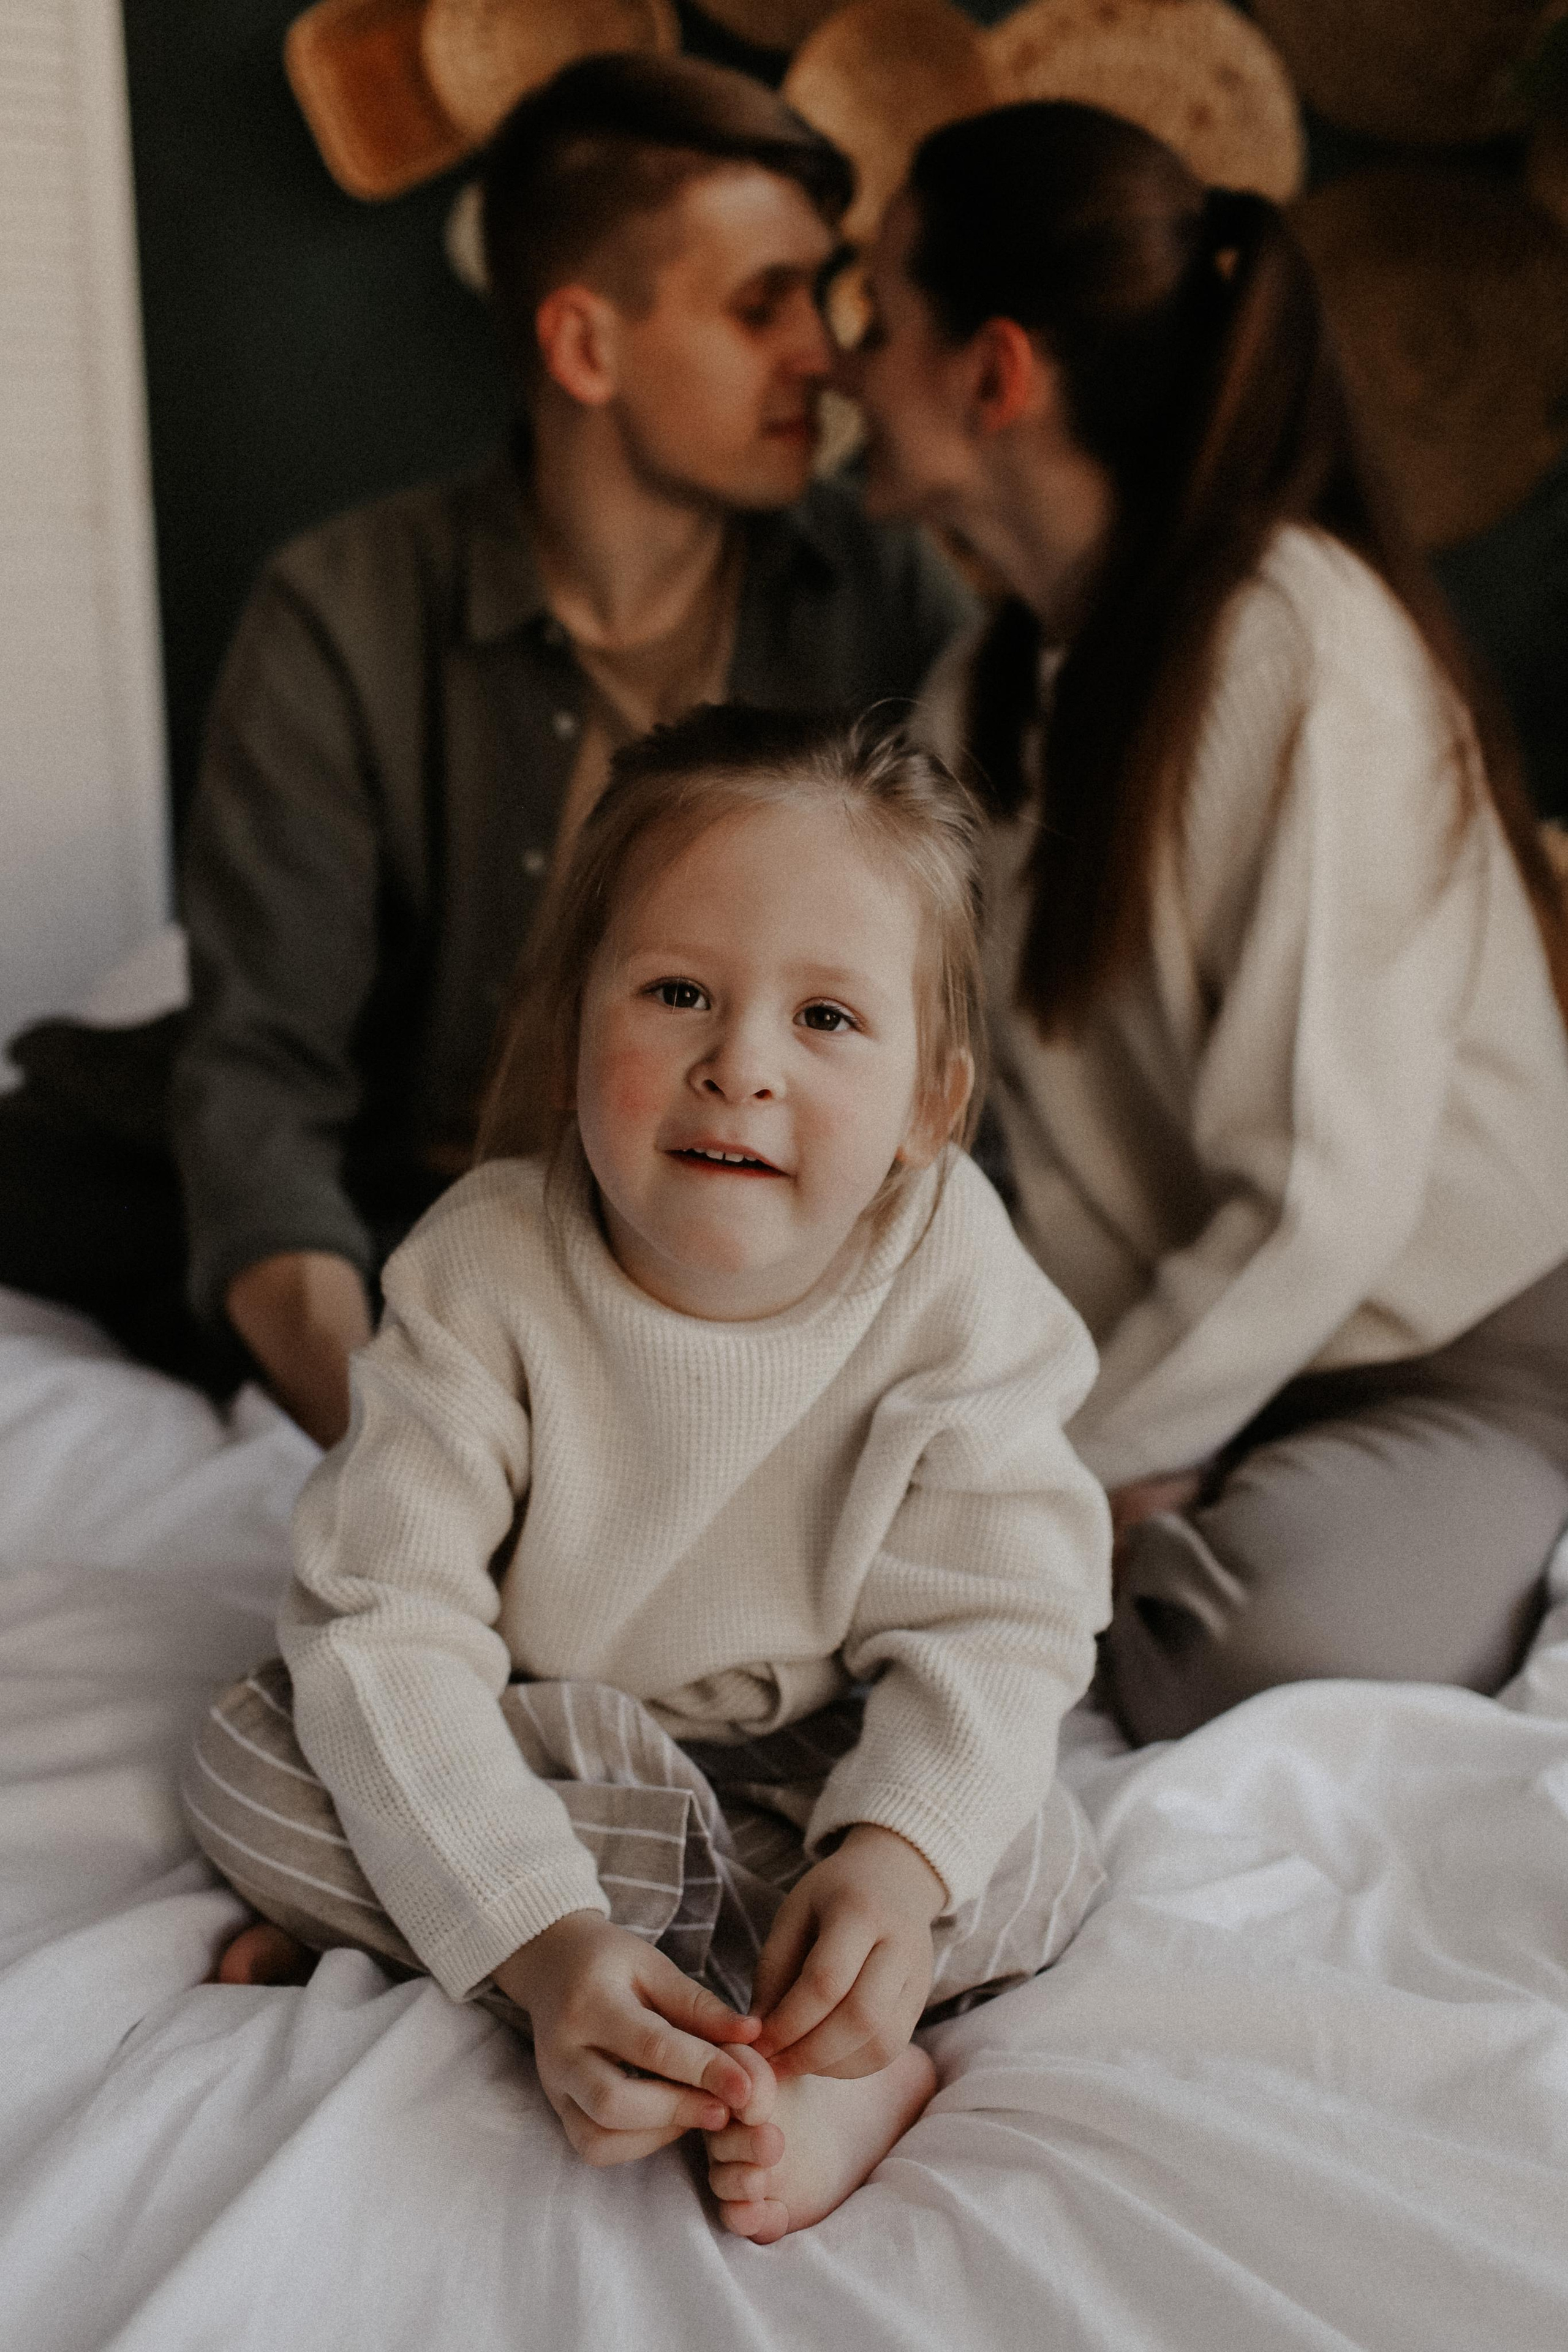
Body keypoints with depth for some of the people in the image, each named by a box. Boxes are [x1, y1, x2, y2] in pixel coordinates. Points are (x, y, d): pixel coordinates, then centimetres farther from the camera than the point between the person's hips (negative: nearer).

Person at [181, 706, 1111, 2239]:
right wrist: (538, 1933, -38)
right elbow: (386, 1627, -26)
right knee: (248, 1768, -23)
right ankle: (830, 2056, -26)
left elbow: (997, 1625, -18)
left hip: (812, 1753, 0)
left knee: (1026, 1872, -25)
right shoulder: (483, 1278, -23)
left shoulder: (955, 1294, -20)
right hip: (539, 1751, 1)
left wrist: (892, 1857, -37)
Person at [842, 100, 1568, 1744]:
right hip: (1176, 1369, 6)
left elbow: (1322, 1197, -23)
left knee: (1266, 1654, -34)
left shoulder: (1302, 646, -20)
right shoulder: (994, 686, 8)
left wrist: (1078, 1471, -15)